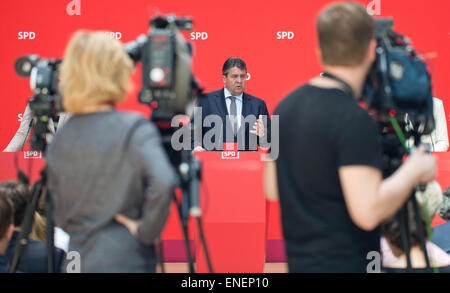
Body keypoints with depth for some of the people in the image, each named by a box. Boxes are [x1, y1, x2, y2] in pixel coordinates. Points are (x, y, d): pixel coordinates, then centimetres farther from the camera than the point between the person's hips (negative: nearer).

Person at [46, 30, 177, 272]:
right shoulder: (134, 128, -11)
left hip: (77, 261, 5)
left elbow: (61, 216, 12)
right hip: (125, 260, -5)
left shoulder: (59, 139, 6)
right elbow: (162, 183, -25)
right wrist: (146, 231, -13)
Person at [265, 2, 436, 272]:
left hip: (299, 260, 8)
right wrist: (413, 171, -11)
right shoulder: (354, 120, -21)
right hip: (346, 262, -8)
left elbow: (273, 189, 13)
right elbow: (367, 211, -25)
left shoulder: (287, 107, 4)